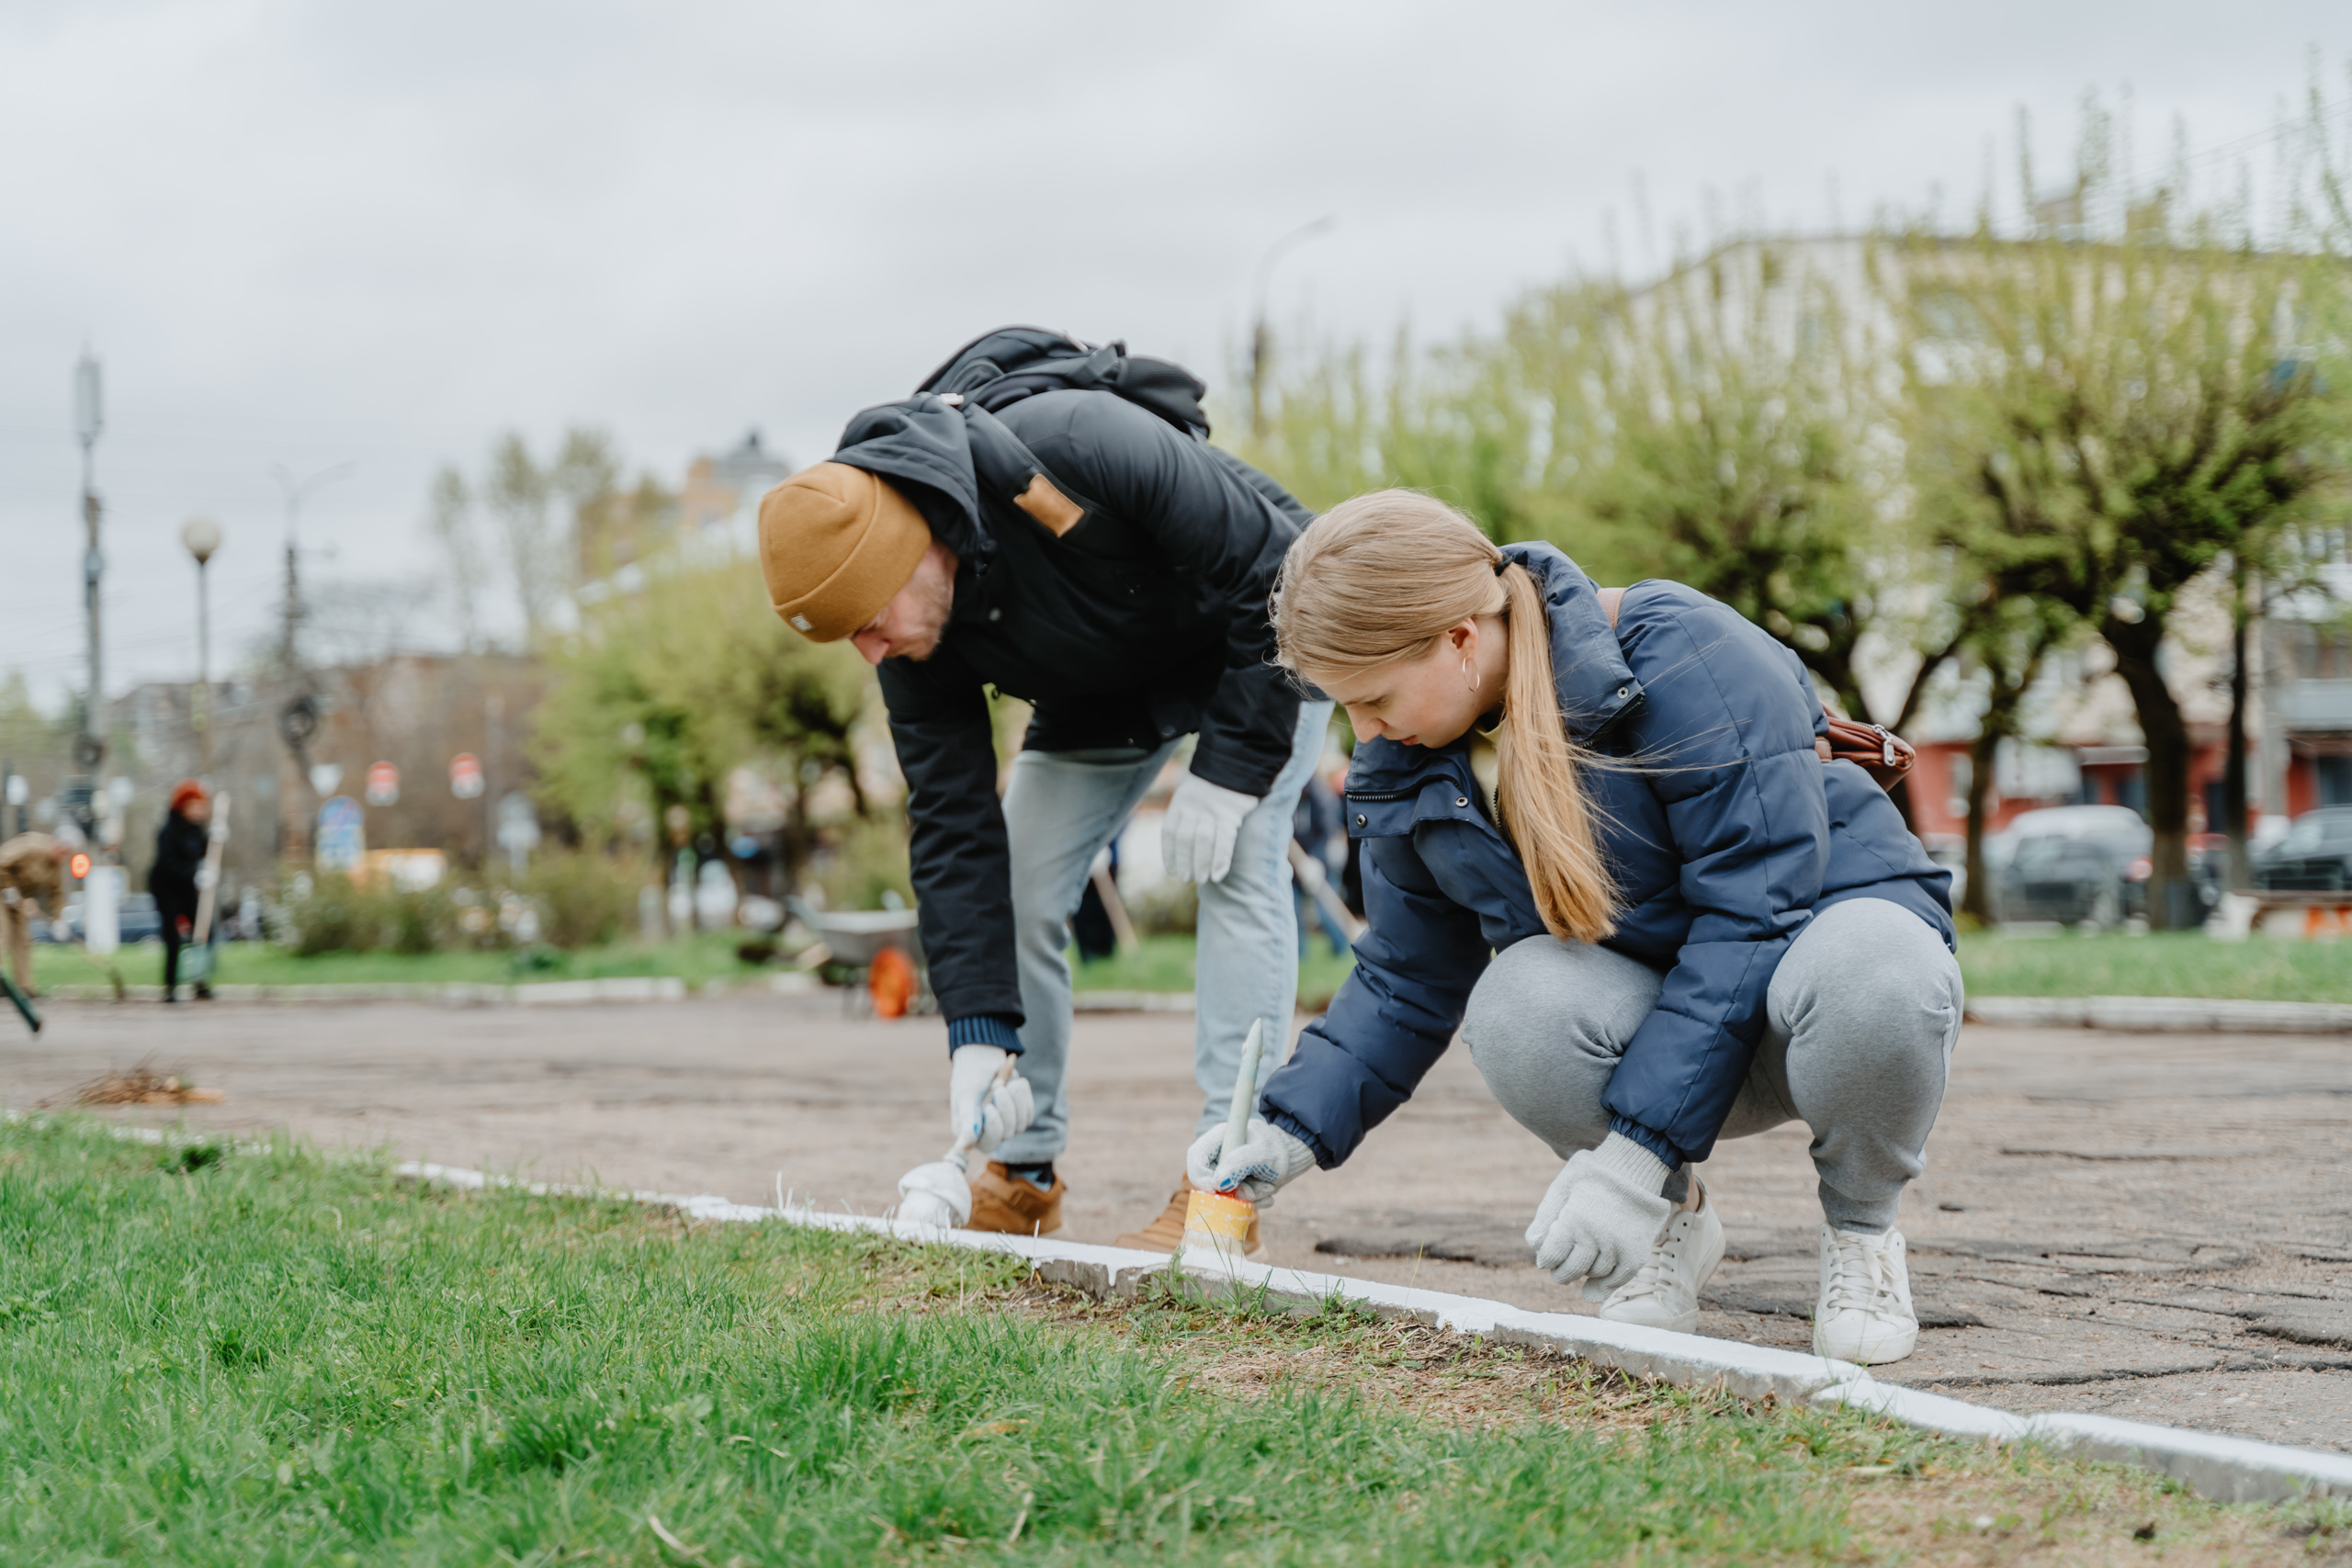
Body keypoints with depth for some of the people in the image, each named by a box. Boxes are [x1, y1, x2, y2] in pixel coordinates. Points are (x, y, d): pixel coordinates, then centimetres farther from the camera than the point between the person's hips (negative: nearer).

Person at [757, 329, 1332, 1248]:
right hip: (1104, 684, 6)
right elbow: (953, 822, -18)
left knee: (1239, 869, -22)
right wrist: (978, 1032, -24)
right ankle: (1020, 1179, 8)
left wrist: (1228, 773, -30)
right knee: (1018, 886, -3)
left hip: (1257, 647, -5)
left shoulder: (1081, 448, -42)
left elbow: (1274, 570, -32)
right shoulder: (913, 629, -22)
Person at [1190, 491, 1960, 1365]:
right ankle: (1670, 1224, -1)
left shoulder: (1688, 660, -24)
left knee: (1873, 970, -41)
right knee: (1517, 1004, -31)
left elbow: (1754, 918, -27)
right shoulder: (1407, 765, -3)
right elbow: (1408, 981, 10)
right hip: (1639, 1014, 4)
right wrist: (1294, 1130, -6)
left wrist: (1633, 1155, -31)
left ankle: (1862, 1228, -9)